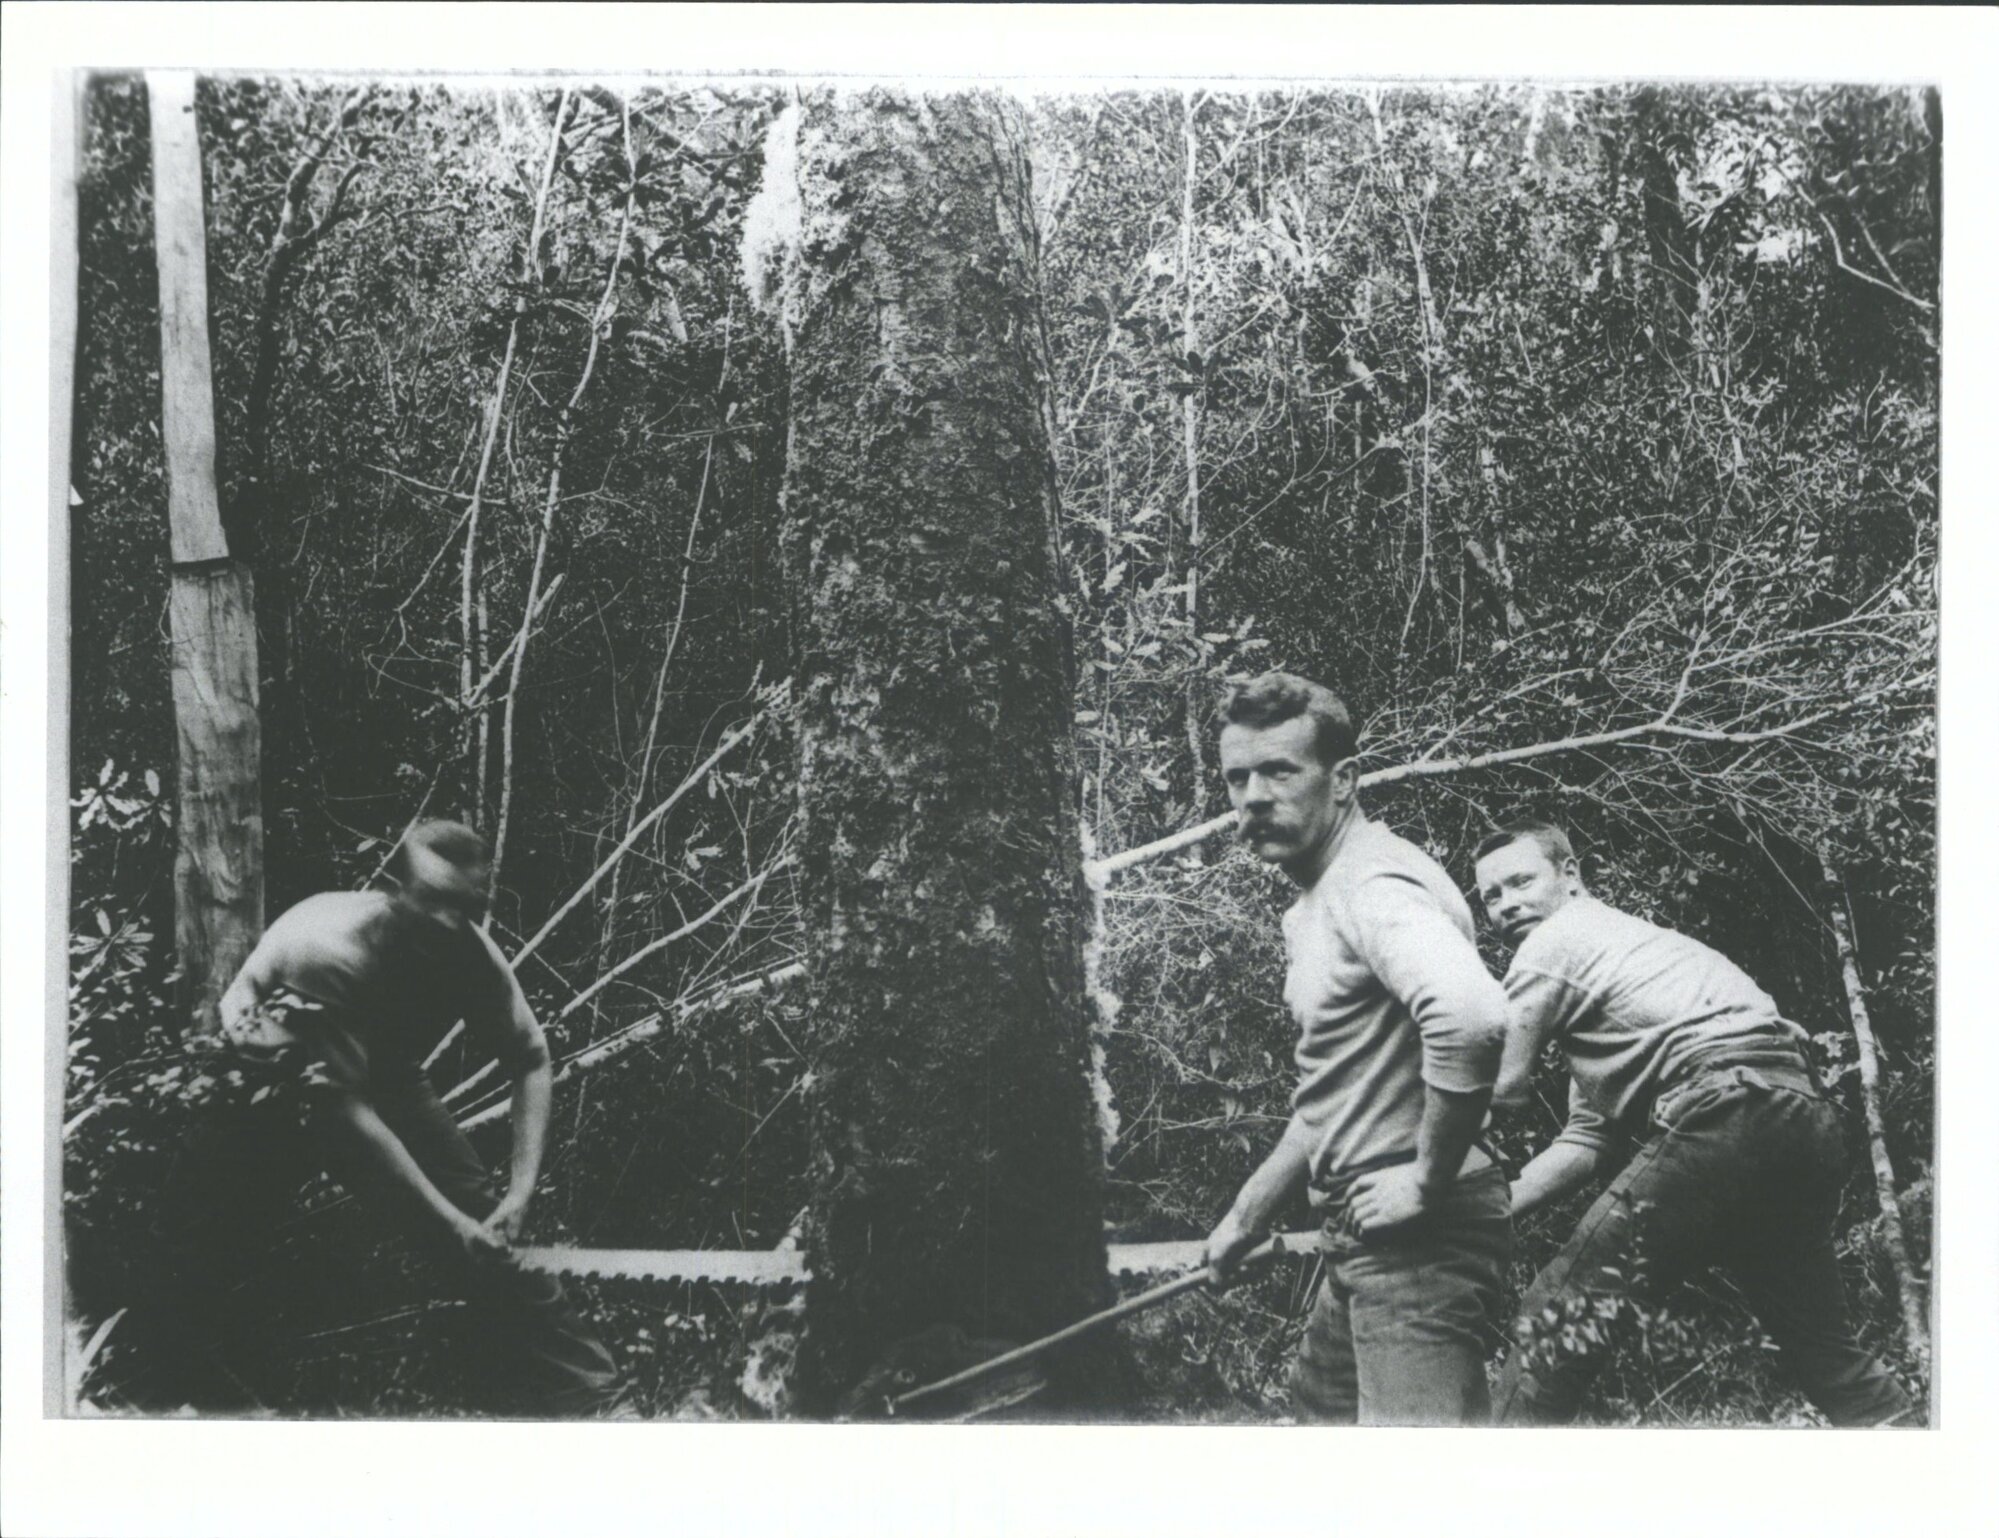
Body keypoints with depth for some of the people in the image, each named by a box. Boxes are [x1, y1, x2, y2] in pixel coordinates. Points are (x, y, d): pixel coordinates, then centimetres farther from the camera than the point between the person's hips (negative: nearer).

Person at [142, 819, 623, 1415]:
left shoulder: (474, 957, -22)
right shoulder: (330, 946, -36)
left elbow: (531, 1062, -6)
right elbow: (346, 1110, -34)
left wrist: (522, 1187, -19)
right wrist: (448, 1220, -34)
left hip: (384, 1079, 3)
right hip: (272, 1090, -3)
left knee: (489, 1227, -11)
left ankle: (589, 1398, -6)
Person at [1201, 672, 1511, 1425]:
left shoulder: (1375, 888, -18)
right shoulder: (1316, 904, 16)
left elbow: (1473, 1017, -39)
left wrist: (1429, 1179, -27)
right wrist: (1246, 1217, 27)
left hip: (1418, 1240, -11)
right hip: (1364, 1234, 11)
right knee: (1320, 1398, 25)